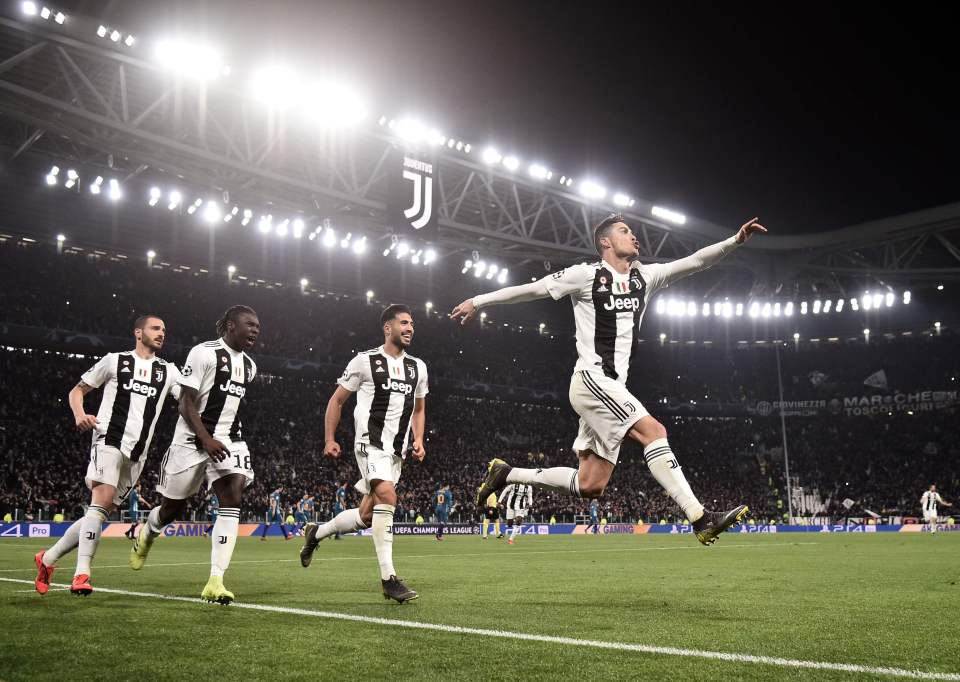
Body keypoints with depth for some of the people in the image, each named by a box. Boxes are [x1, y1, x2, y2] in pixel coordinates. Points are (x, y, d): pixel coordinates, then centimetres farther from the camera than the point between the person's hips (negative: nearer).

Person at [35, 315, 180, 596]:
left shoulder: (168, 371, 16)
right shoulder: (115, 360, 8)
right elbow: (77, 391, 11)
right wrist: (79, 414, -9)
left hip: (138, 453, 4)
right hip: (109, 440, -4)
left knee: (102, 511, 5)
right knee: (102, 502, -22)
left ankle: (48, 558, 22)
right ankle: (82, 574, -22)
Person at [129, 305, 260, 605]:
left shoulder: (249, 366, 12)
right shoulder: (204, 353, -11)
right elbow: (187, 404, -15)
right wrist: (207, 440, -26)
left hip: (229, 441, 5)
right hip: (193, 441, -5)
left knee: (233, 500, -17)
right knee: (173, 507, 9)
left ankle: (216, 581, -19)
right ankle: (146, 535, 47)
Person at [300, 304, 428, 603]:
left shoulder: (417, 367, 13)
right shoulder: (365, 361, -3)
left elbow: (419, 409, 24)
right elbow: (337, 400, 4)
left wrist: (419, 440, 8)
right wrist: (330, 440, -4)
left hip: (397, 450, 6)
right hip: (371, 443, -6)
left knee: (366, 516, 8)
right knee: (387, 495, -28)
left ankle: (316, 533, 35)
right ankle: (389, 578, -25)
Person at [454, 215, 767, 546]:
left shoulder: (645, 277, 15)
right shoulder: (587, 274, -2)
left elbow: (695, 262, 9)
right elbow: (532, 289, 2)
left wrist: (735, 240, -3)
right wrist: (478, 301, 3)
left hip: (613, 387, 8)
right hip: (592, 379, -8)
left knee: (589, 486, 5)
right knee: (653, 431, -22)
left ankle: (506, 474, 19)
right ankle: (702, 519, -22)